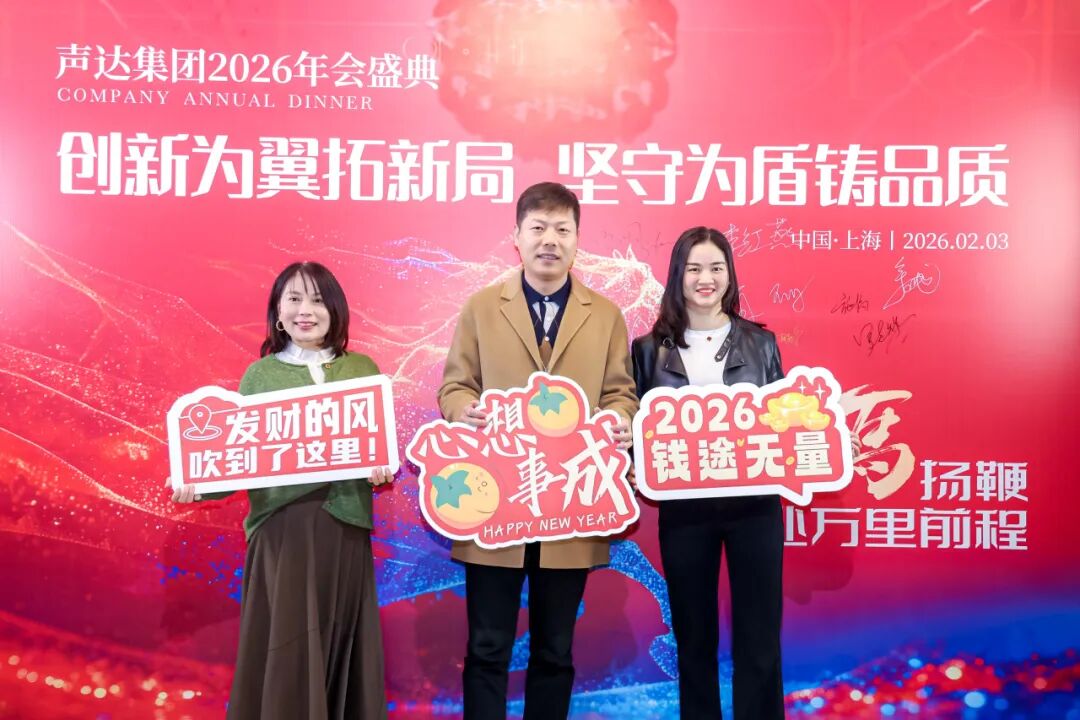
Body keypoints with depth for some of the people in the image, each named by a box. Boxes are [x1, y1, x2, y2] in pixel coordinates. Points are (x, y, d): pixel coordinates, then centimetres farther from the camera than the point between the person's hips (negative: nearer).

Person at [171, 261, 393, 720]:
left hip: (344, 528, 1)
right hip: (281, 530, -1)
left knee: (340, 651, 7)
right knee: (284, 655, 1)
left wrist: (383, 470, -14)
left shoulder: (362, 370, 9)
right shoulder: (259, 375, 7)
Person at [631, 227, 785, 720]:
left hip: (754, 504, 0)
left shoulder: (761, 342, 6)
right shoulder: (650, 349, 4)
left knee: (759, 637, 4)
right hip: (683, 509, 0)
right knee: (693, 637, 12)